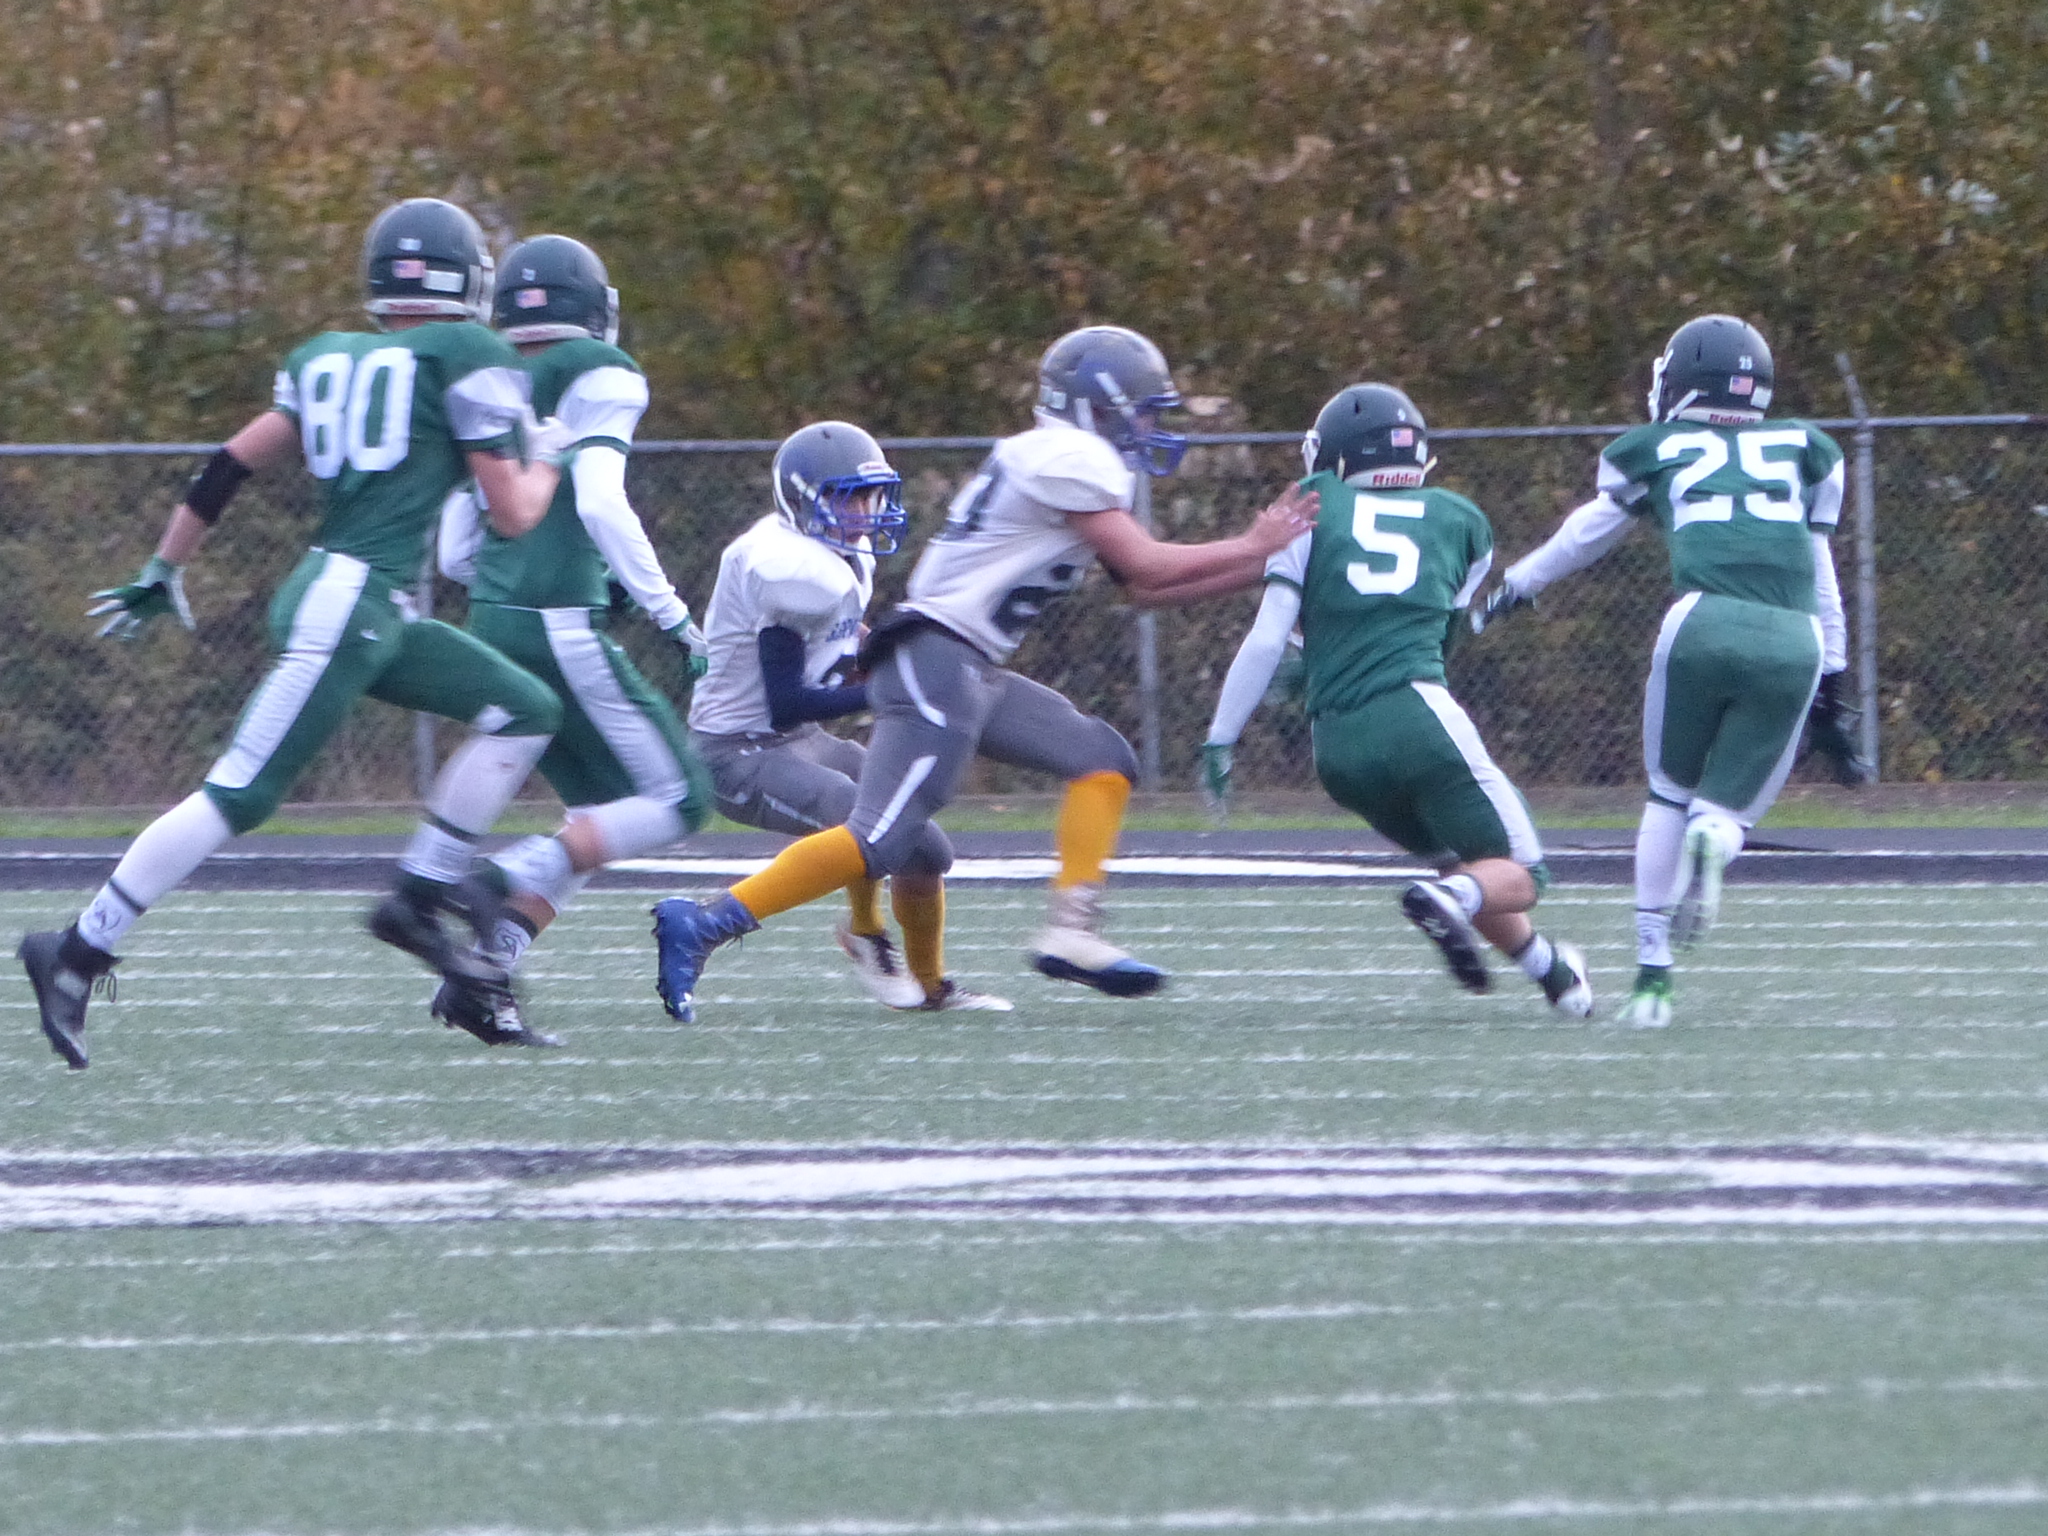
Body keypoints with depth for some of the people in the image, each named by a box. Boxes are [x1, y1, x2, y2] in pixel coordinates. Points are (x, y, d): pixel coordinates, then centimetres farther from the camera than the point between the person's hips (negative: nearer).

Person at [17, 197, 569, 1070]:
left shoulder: (326, 360, 16)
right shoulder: (470, 360, -4)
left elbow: (230, 468, 19)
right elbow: (512, 514, -4)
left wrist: (164, 573, 28)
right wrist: (545, 456, 17)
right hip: (347, 606, -9)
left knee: (525, 711, 12)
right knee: (239, 795, -10)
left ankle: (419, 900, 10)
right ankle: (77, 956, -10)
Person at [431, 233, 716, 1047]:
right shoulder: (600, 378, -4)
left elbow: (456, 556, 17)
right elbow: (600, 505, -19)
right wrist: (670, 614, -15)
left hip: (491, 620, 8)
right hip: (562, 627, -8)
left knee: (602, 815, 15)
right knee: (675, 801, -1)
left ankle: (483, 977, 1)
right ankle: (508, 881, -19)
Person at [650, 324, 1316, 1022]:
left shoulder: (1066, 462, 22)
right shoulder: (1072, 458, -8)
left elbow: (1142, 588, 23)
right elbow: (1146, 568, -9)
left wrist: (1257, 565, 19)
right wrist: (1251, 549, 3)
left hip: (972, 673, 11)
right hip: (936, 658, -11)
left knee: (1102, 757, 10)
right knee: (880, 839, -17)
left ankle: (1072, 930, 0)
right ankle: (702, 926, -20)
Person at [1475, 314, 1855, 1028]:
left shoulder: (1658, 451, 21)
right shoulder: (1803, 450, 25)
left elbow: (1588, 533, 37)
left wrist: (1518, 583, 54)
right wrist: (1831, 679, 36)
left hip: (1705, 622, -1)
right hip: (1794, 642, 1)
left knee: (1671, 796, 20)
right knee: (1726, 808, 13)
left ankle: (1653, 974, 12)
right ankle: (1712, 839, -24)